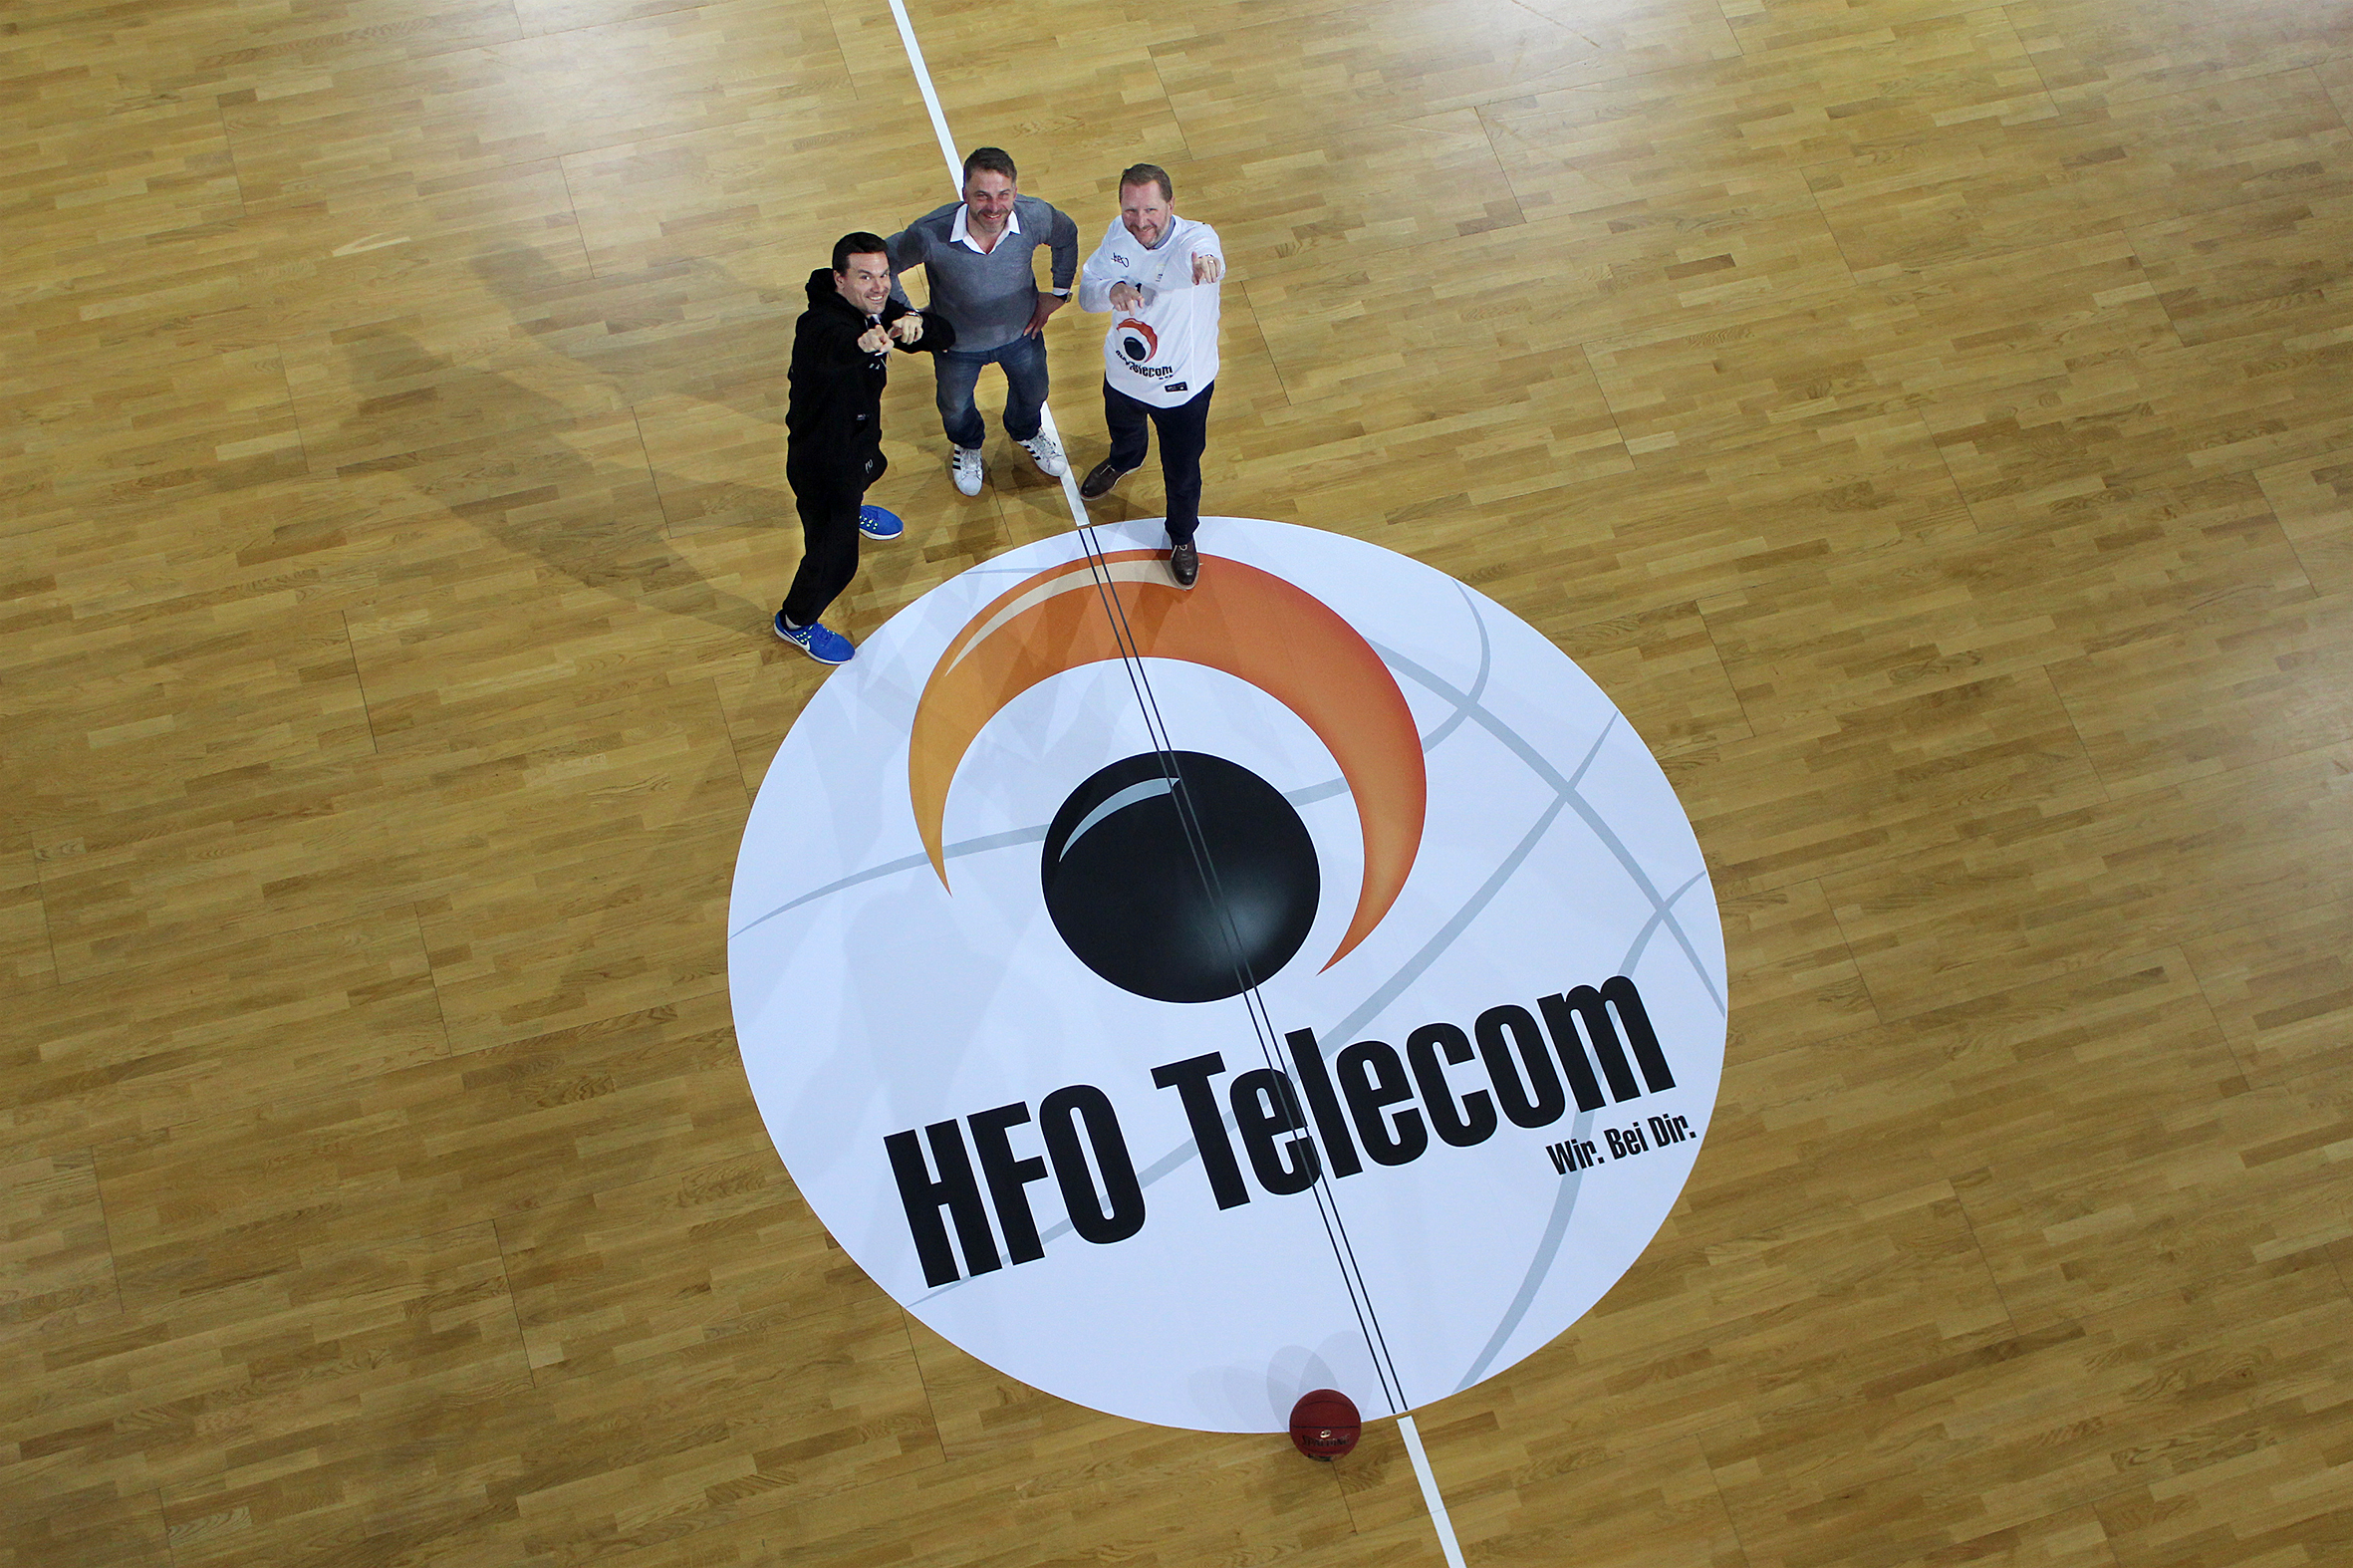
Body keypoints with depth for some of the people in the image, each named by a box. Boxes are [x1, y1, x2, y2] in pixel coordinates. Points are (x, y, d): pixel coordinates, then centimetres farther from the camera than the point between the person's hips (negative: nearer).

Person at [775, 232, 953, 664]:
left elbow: (945, 336, -16)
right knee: (835, 559, 6)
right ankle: (796, 621, 36)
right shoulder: (821, 325, -39)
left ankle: (851, 512, 77)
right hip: (823, 462, -9)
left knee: (870, 467, 41)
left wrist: (916, 324, -40)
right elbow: (831, 349, -63)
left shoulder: (877, 310, -13)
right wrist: (862, 343, -87)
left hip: (858, 435, 9)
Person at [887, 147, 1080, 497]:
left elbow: (1067, 237, -6)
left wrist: (1058, 292, -3)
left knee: (1033, 393, 31)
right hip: (957, 343, -2)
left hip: (1021, 332, 2)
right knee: (956, 407, 29)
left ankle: (1025, 432, 70)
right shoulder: (930, 234, -40)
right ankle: (967, 445, 67)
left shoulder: (1036, 217, -32)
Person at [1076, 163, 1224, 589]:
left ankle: (1182, 537, 50)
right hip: (1123, 372, 4)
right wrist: (1112, 290, -36)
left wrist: (1201, 260, -89)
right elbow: (1086, 292, -10)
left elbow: (1197, 251, -63)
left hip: (1181, 387, -4)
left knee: (1182, 472, 18)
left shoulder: (1196, 239, -36)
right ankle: (1124, 461, 75)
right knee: (1123, 430, 37)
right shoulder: (1118, 233, -19)